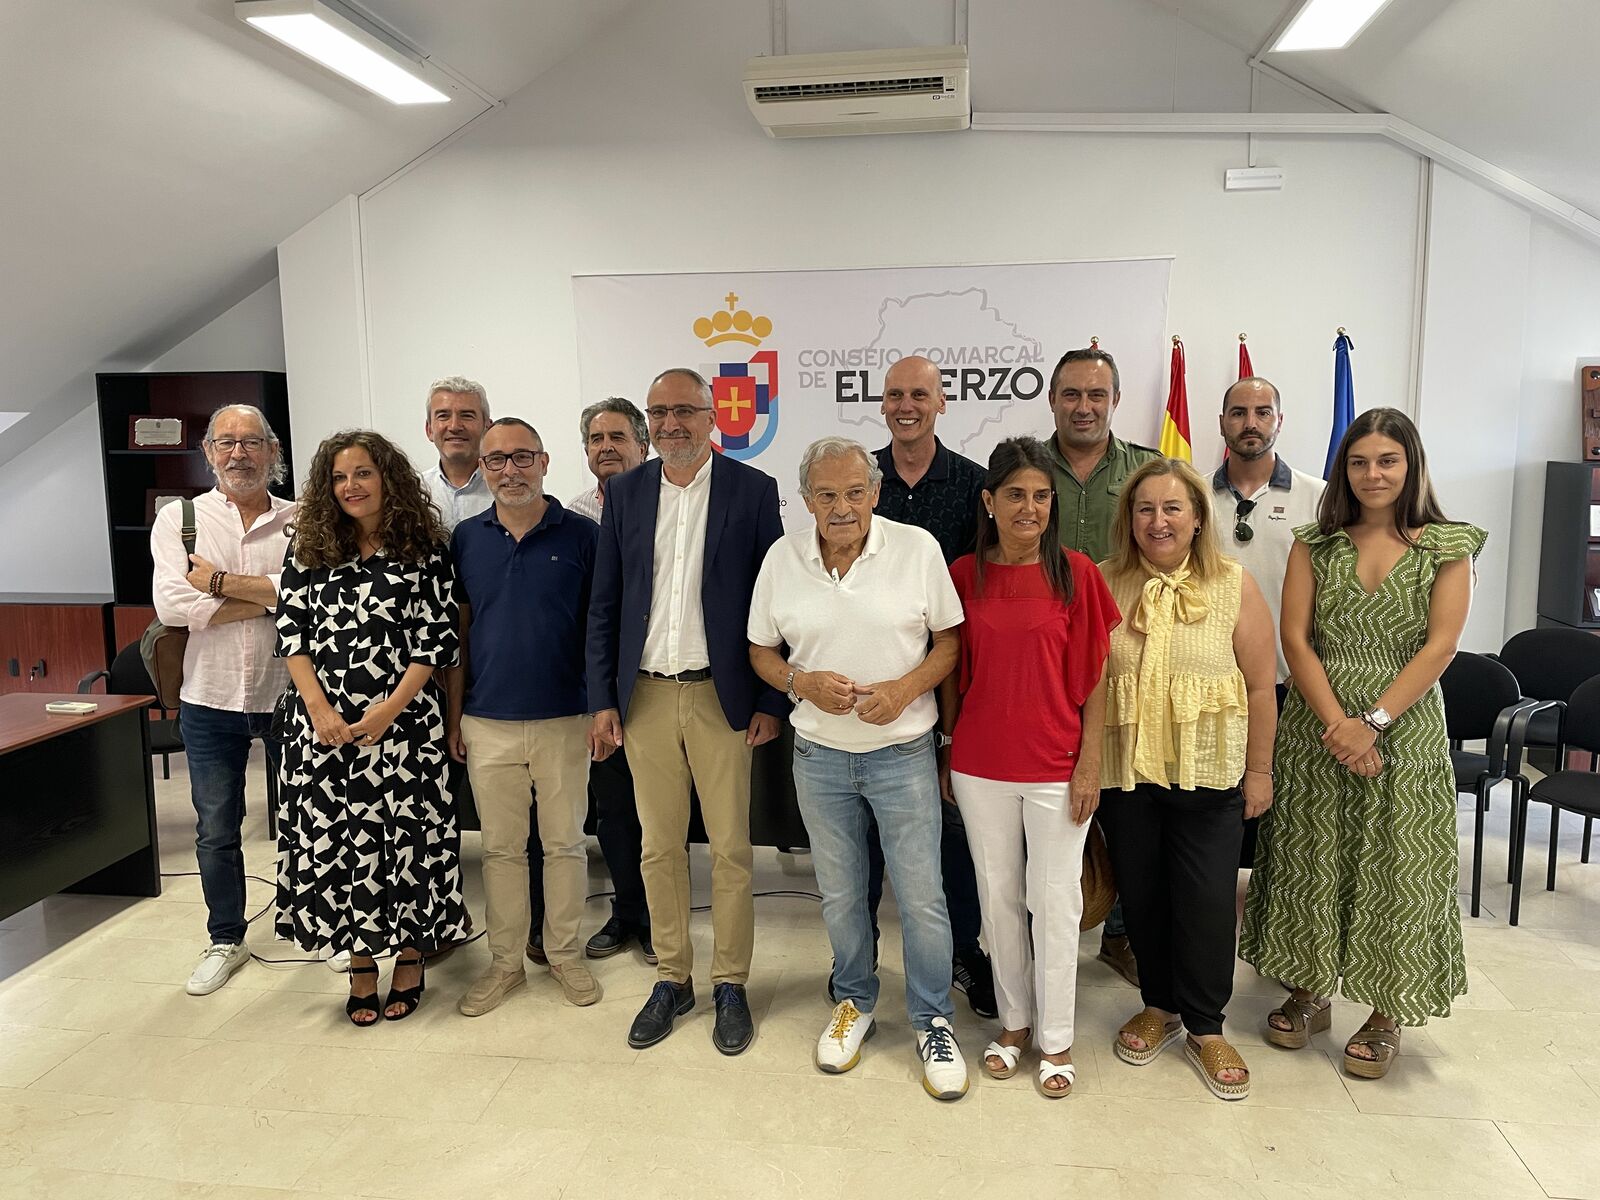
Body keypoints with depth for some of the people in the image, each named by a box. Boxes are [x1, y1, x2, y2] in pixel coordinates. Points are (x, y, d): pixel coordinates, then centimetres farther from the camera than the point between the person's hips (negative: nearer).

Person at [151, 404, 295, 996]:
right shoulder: (179, 519, 0)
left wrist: (220, 580, -17)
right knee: (216, 829, 13)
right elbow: (172, 605, -14)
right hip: (211, 698, 1)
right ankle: (226, 940, 31)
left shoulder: (301, 522, -2)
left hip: (288, 692, -1)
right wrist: (272, 598, -15)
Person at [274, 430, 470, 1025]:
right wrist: (319, 709, -7)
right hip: (322, 724, 3)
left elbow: (437, 639, -4)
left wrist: (387, 712, -13)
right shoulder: (309, 549, 8)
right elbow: (290, 631, 4)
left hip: (402, 721, -3)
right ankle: (361, 965, 23)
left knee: (405, 837, 2)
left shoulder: (424, 550, 0)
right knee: (334, 838, 7)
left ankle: (409, 961, 21)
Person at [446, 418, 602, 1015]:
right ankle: (505, 961, 26)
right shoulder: (467, 538, 4)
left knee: (564, 843, 9)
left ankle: (566, 954, 26)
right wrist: (453, 717, 5)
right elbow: (456, 634, 8)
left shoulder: (582, 535, -3)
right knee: (500, 847, 12)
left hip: (564, 719, -2)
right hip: (487, 721, 2)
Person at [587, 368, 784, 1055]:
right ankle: (672, 979, 28)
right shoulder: (625, 492, 6)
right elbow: (604, 604, 7)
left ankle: (730, 984, 23)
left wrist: (770, 702, -5)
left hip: (721, 696, -2)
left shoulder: (752, 490, -2)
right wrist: (603, 700, 3)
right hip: (645, 697, 3)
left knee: (730, 848, 6)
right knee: (658, 847, 11)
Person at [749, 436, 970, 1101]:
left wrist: (905, 688, -18)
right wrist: (802, 682, -15)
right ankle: (855, 1002, 40)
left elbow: (949, 639, -2)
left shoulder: (918, 548, -8)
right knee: (840, 895, 17)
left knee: (922, 897, 5)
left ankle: (933, 1021, 27)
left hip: (903, 752, -2)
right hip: (819, 754, 2)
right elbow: (761, 651, 5)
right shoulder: (782, 558, -3)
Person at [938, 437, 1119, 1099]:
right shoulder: (964, 575, 0)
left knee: (1055, 901, 8)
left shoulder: (1076, 572, -5)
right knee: (999, 896, 14)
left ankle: (1056, 1038, 26)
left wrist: (1089, 763, -6)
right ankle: (1014, 1020, 33)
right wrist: (947, 754, 7)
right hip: (980, 766, 2)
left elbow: (1094, 676, -3)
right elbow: (952, 673, 7)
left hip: (1056, 766, -2)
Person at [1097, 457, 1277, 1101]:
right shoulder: (1104, 584, -2)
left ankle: (1206, 1029, 22)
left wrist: (1259, 770, 0)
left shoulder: (1234, 585, -5)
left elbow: (1259, 687, -1)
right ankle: (1159, 1006, 33)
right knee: (1141, 894, 13)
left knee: (1206, 901, 2)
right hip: (1127, 771, 2)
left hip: (1209, 773, -1)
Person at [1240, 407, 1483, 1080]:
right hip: (1315, 731, 2)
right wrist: (1336, 723, -14)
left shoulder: (1447, 548, 1)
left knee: (1396, 871, 4)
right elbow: (1295, 639, -3)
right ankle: (1308, 993, 27)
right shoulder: (1315, 545, 5)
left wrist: (1373, 722, -16)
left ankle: (1385, 1017, 21)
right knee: (1310, 863, 9)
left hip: (1406, 733, -1)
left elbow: (1440, 646, -8)